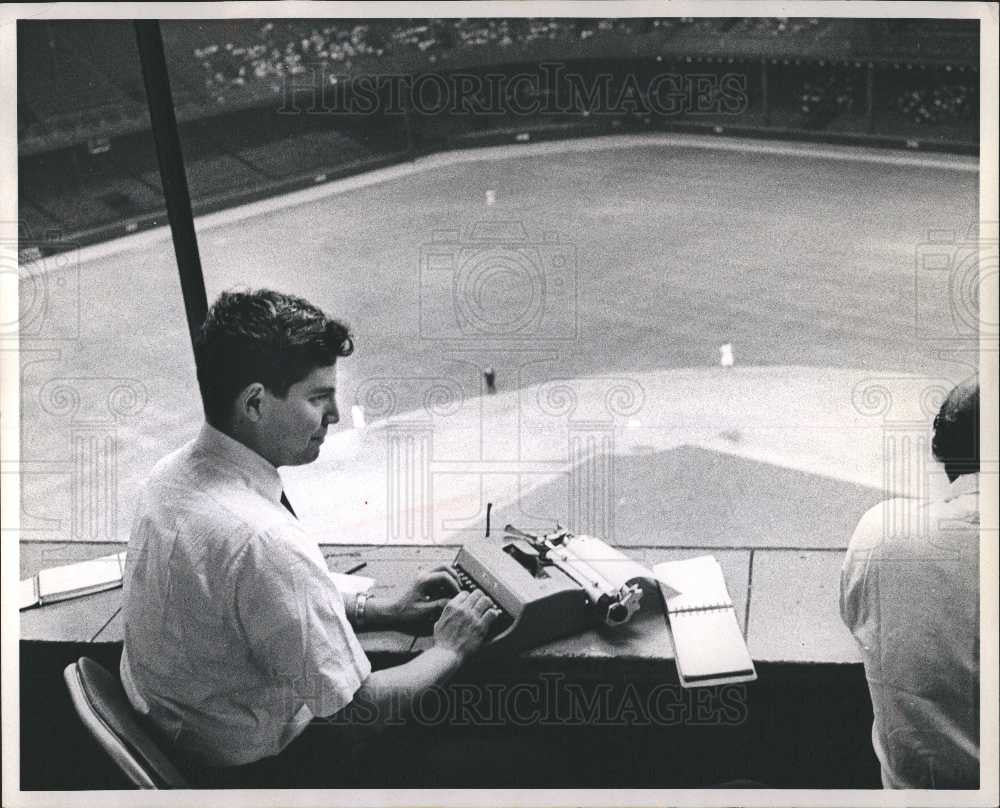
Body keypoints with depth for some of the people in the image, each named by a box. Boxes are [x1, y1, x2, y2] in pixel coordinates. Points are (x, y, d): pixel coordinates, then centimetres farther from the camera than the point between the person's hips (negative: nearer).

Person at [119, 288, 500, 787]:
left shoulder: (173, 471, -6)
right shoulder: (262, 540, -34)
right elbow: (358, 710, -25)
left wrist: (379, 610, 5)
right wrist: (449, 650, -9)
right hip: (248, 766, -8)